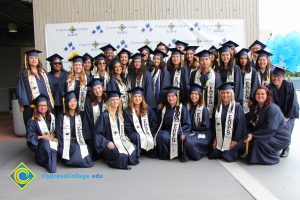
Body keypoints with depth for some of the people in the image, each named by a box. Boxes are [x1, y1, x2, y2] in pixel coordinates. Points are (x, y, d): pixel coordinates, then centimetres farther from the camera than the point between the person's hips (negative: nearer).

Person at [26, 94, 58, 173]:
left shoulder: (52, 117, 8)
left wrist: (54, 135, -10)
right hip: (40, 143, -4)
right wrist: (42, 137, -18)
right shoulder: (33, 120, -5)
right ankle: (51, 165, -21)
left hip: (53, 140, 4)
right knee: (46, 143, -37)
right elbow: (30, 136, -7)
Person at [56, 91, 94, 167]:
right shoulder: (62, 117, -1)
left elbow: (82, 133, 12)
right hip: (67, 145, -3)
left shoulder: (80, 117, 10)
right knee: (78, 160, -25)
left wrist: (83, 145, -3)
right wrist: (62, 151, -13)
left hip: (78, 144, 3)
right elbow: (59, 135, -5)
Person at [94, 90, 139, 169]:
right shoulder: (104, 116, -10)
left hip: (120, 140, 7)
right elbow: (98, 133, -10)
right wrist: (106, 143, -21)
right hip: (110, 143, -7)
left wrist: (124, 136, 8)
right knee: (120, 154, -31)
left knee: (133, 149, -17)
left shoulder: (119, 115, 11)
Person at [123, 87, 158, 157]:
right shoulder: (127, 111, 1)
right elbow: (127, 127, -2)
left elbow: (154, 123, 7)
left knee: (151, 139, -28)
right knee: (141, 138, -34)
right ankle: (136, 154, -16)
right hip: (134, 134, -3)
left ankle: (151, 152, -3)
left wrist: (150, 133, -7)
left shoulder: (147, 109, 12)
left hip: (147, 133, 3)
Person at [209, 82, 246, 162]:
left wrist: (236, 140, -15)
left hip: (231, 140, -4)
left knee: (229, 157, -11)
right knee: (213, 155, 2)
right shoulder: (218, 107, 8)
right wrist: (214, 139, 4)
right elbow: (214, 124, 10)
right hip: (219, 140, 5)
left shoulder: (237, 107, -7)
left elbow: (240, 124, -10)